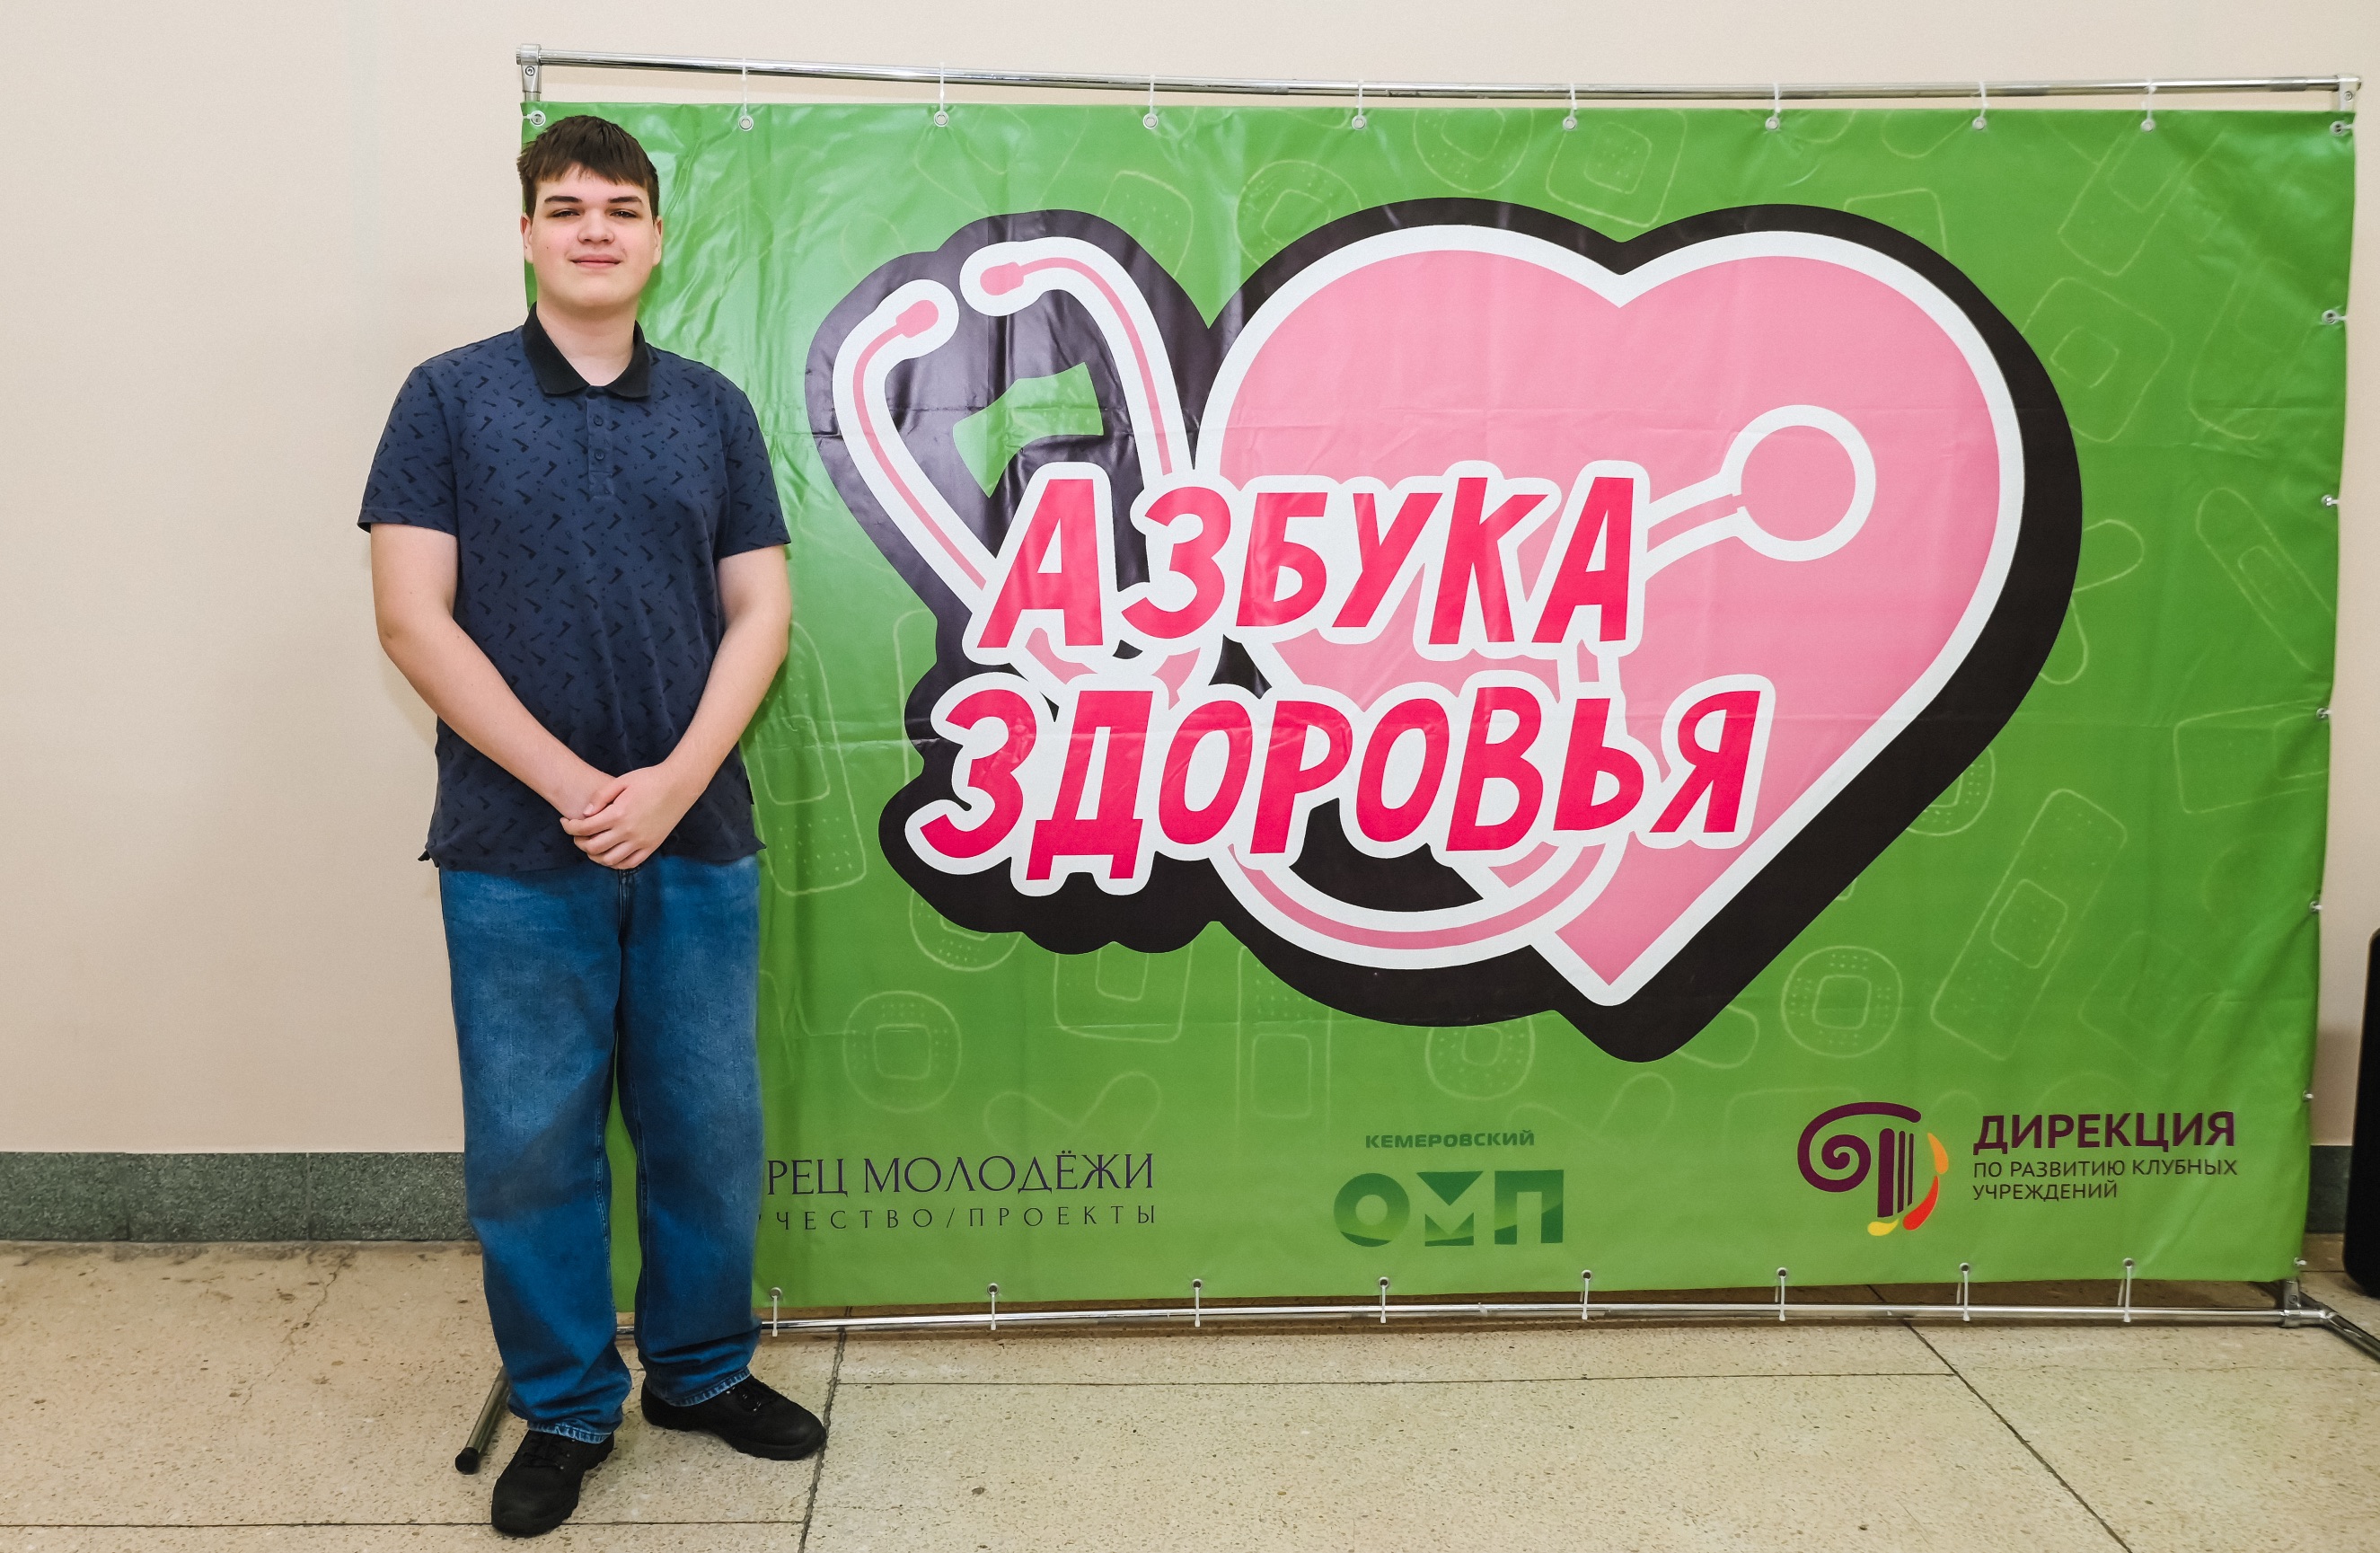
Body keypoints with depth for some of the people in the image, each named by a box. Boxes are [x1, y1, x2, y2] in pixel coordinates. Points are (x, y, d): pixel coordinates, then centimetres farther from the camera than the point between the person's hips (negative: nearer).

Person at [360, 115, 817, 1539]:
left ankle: (702, 1369, 30)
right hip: (517, 852, -2)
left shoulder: (712, 408, 9)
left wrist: (674, 781, -10)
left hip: (697, 842, 2)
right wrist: (570, 783, -12)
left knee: (711, 1128, 9)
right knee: (530, 1144, 6)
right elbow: (413, 617, -5)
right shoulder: (451, 397, 2)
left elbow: (760, 611, 4)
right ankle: (565, 1411, 24)